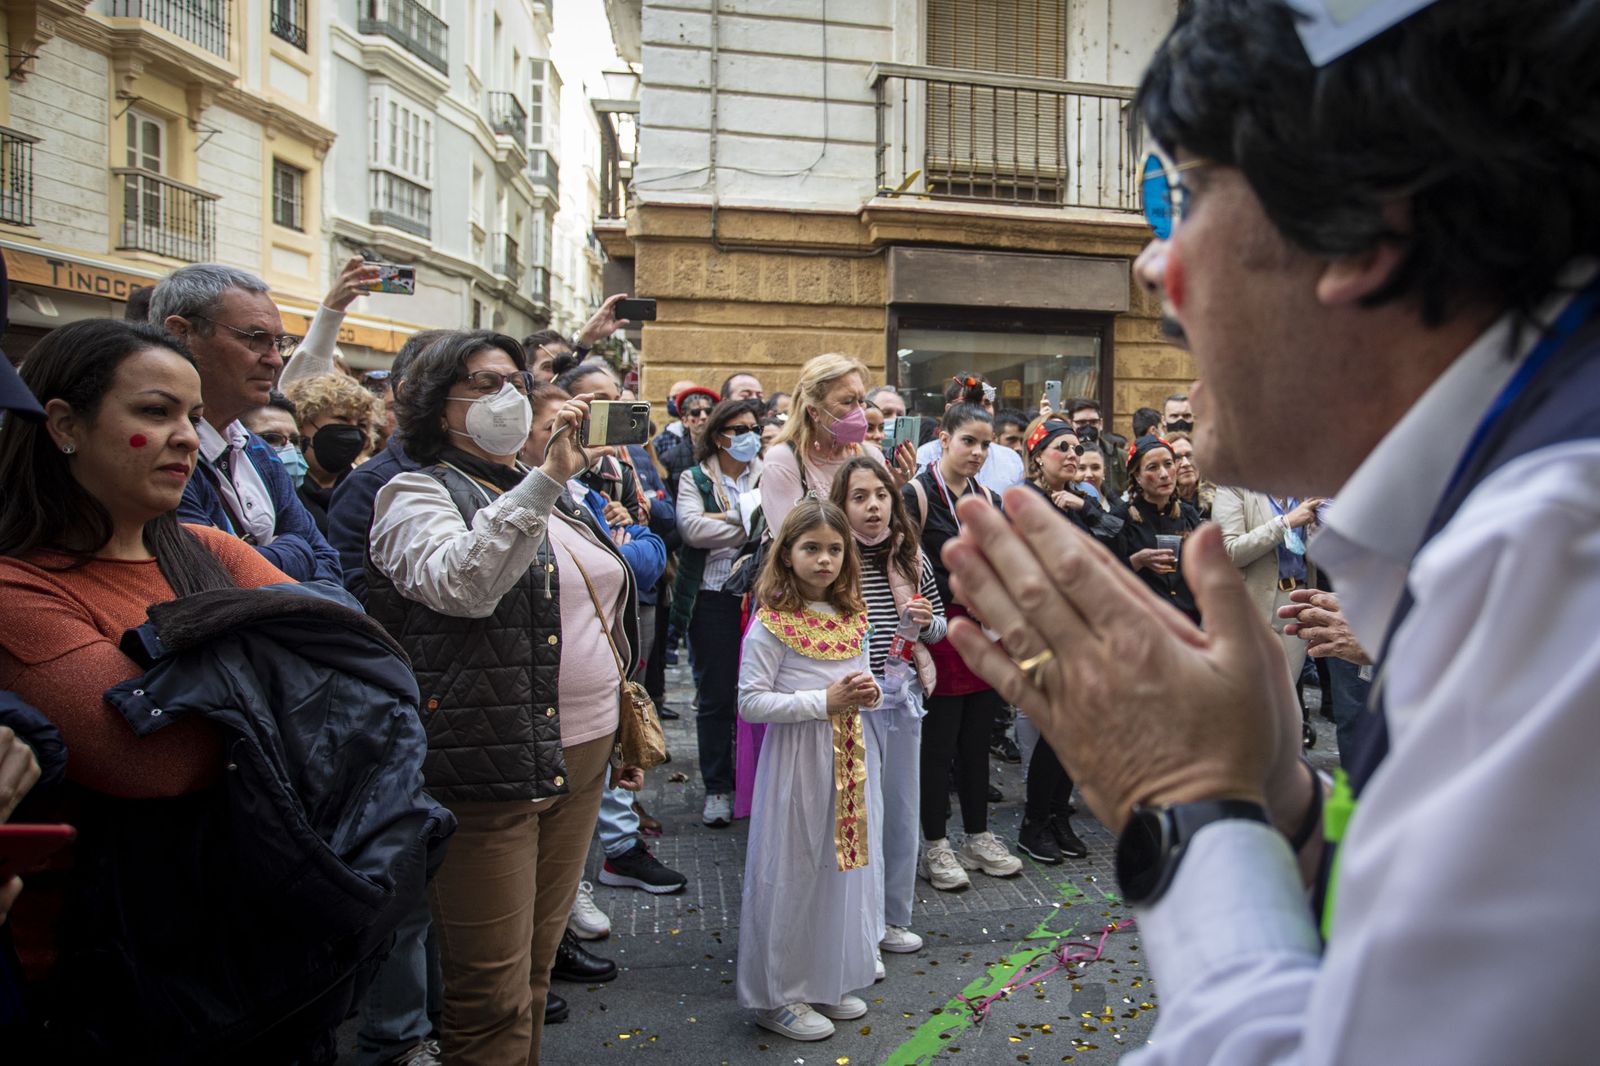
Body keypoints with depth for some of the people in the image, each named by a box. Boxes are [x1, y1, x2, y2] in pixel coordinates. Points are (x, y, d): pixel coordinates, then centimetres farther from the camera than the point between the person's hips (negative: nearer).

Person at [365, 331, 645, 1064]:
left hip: (577, 758, 7)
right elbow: (462, 585, -28)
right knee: (492, 997, 3)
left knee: (535, 967, 18)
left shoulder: (547, 495, 16)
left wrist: (624, 726, 21)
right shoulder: (417, 494, -6)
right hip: (487, 770, -7)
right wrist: (546, 480, -32)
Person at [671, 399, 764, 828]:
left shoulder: (768, 477, 9)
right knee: (715, 696, 5)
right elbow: (691, 527, -12)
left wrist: (725, 517, -15)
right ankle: (718, 788, 18)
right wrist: (751, 528, -12)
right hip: (712, 600, -1)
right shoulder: (695, 479, 5)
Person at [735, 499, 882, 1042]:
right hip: (798, 762, -7)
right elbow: (751, 702, -16)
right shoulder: (772, 623, -13)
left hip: (851, 760, 7)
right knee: (794, 873, 2)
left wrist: (867, 694, -3)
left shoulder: (853, 619, 8)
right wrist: (823, 701, -20)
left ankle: (828, 981, 31)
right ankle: (777, 995, 19)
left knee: (846, 865, 14)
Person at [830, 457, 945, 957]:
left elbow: (940, 629, 12)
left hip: (904, 694, 5)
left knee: (902, 807, 15)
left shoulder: (913, 557, 3)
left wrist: (927, 620, -9)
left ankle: (893, 916, 32)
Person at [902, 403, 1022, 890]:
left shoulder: (988, 500, 12)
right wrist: (960, 594, -20)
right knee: (938, 743, 2)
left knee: (977, 740, 14)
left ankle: (978, 837, 27)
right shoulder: (917, 495, -8)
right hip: (940, 634, -6)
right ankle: (934, 846, 15)